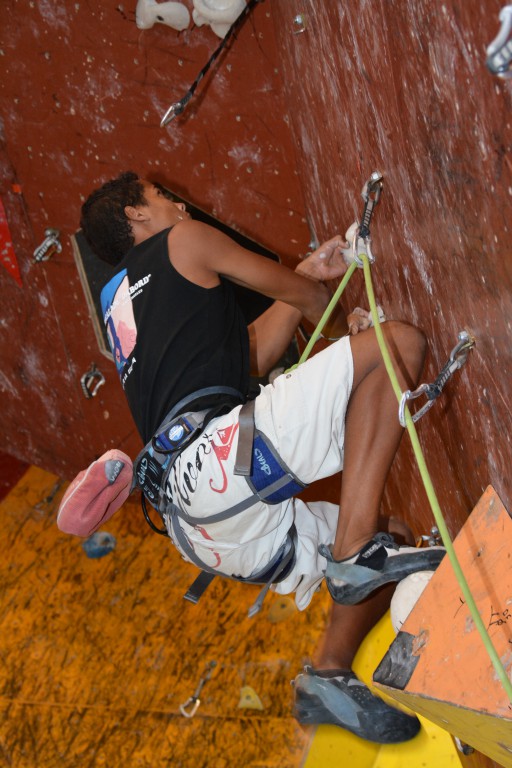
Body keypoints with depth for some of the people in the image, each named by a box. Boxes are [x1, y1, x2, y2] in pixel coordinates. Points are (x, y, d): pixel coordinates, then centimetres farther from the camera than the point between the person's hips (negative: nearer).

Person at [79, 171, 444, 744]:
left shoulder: (120, 303, 33)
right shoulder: (181, 241, 11)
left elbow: (252, 355, 30)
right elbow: (308, 298, 19)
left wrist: (305, 278, 33)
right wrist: (344, 332, 40)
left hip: (190, 518, 9)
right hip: (220, 447, -9)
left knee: (381, 553, 20)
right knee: (397, 341, -11)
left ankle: (329, 675, 5)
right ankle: (355, 550, -21)